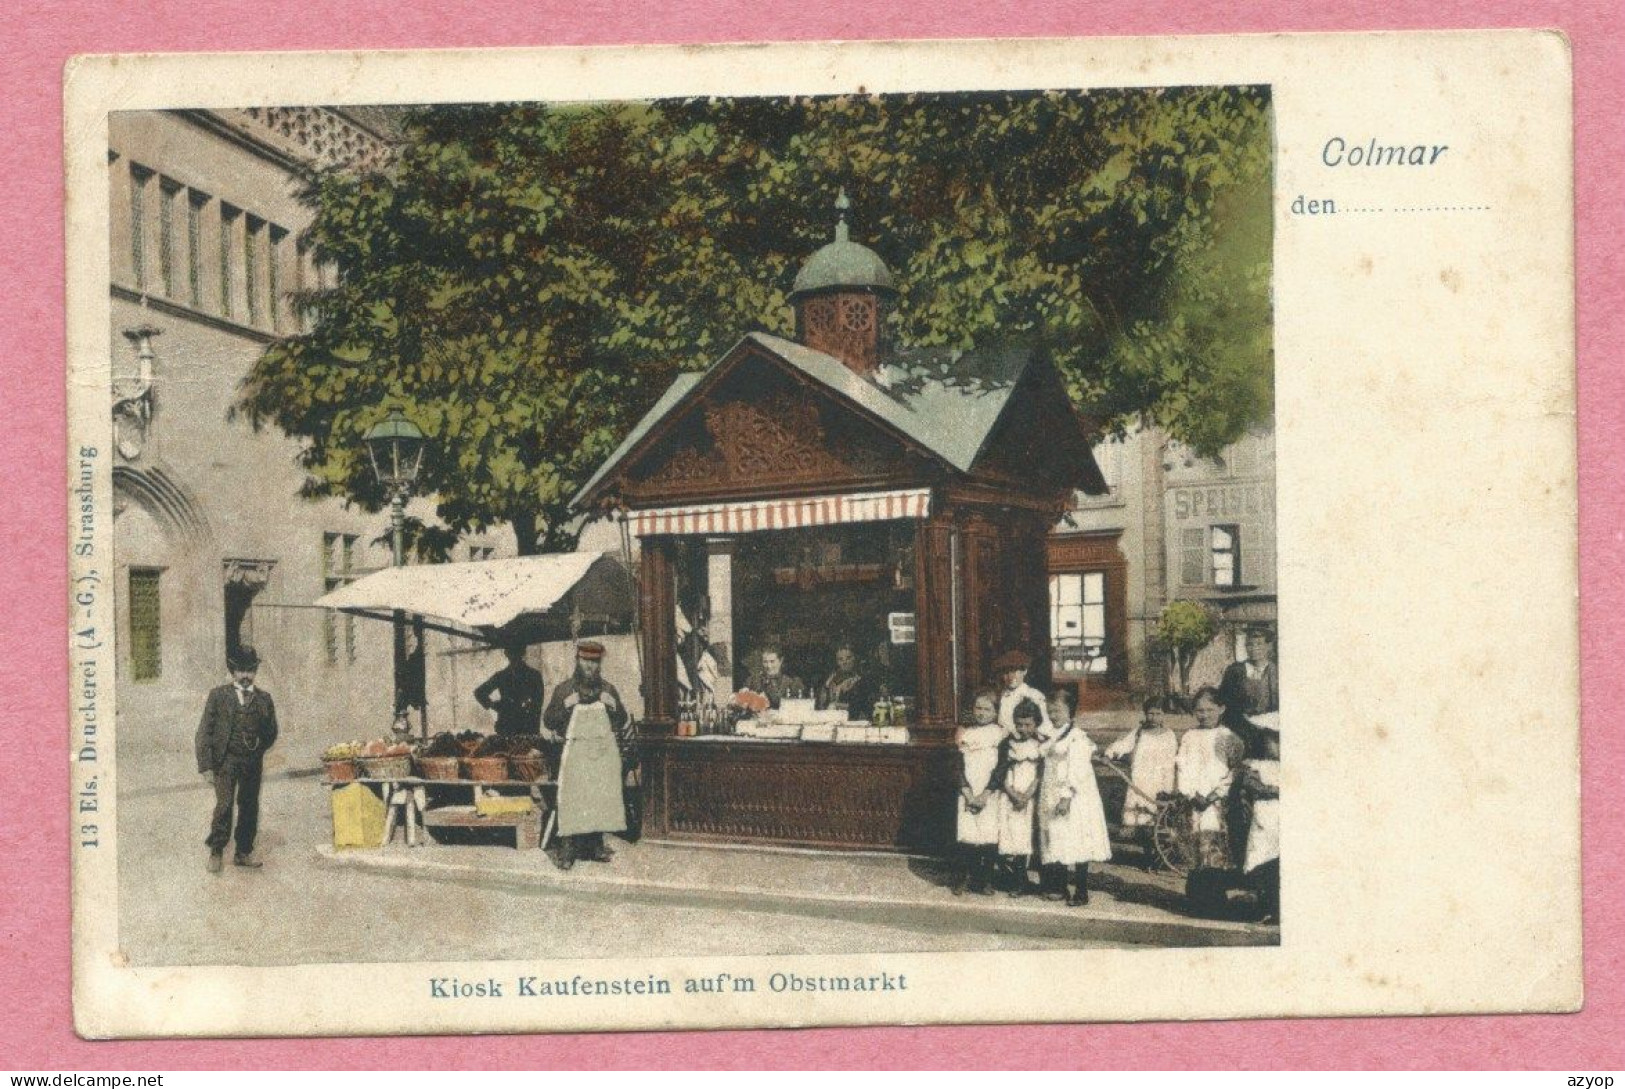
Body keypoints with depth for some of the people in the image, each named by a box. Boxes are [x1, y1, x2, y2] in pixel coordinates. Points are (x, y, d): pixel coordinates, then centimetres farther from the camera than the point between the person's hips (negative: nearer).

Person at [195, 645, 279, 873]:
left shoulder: (264, 698, 11)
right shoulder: (218, 696, 3)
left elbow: (271, 732, 19)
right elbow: (205, 731, 0)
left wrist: (259, 747, 4)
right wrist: (206, 763, -7)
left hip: (253, 761, 3)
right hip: (225, 760, -3)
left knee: (249, 806, 6)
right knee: (225, 804, -12)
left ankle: (244, 852, 17)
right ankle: (216, 852, -1)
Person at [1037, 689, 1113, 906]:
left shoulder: (1077, 737, -10)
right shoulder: (1049, 737, 14)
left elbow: (1077, 771, -17)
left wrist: (1067, 797, -22)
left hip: (1073, 799, -8)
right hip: (1051, 797, 8)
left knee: (1076, 845, -7)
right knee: (1055, 842, 8)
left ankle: (1081, 892, -3)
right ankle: (1059, 888, 15)